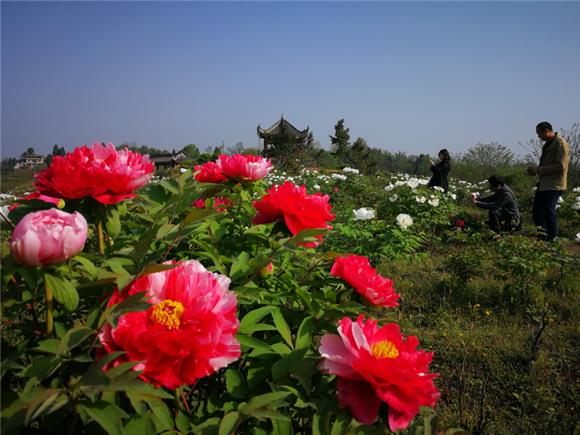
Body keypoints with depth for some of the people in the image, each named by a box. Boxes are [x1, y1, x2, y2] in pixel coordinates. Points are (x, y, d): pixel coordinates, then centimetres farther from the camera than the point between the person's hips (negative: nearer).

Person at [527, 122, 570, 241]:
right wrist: (535, 170, 7)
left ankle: (552, 239, 2)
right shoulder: (548, 144, 16)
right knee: (536, 211, 11)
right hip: (544, 184, 10)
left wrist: (538, 170, -17)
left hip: (554, 185, -10)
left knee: (549, 212, -10)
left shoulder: (561, 144, -14)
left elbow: (560, 166, -21)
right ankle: (542, 237, 22)